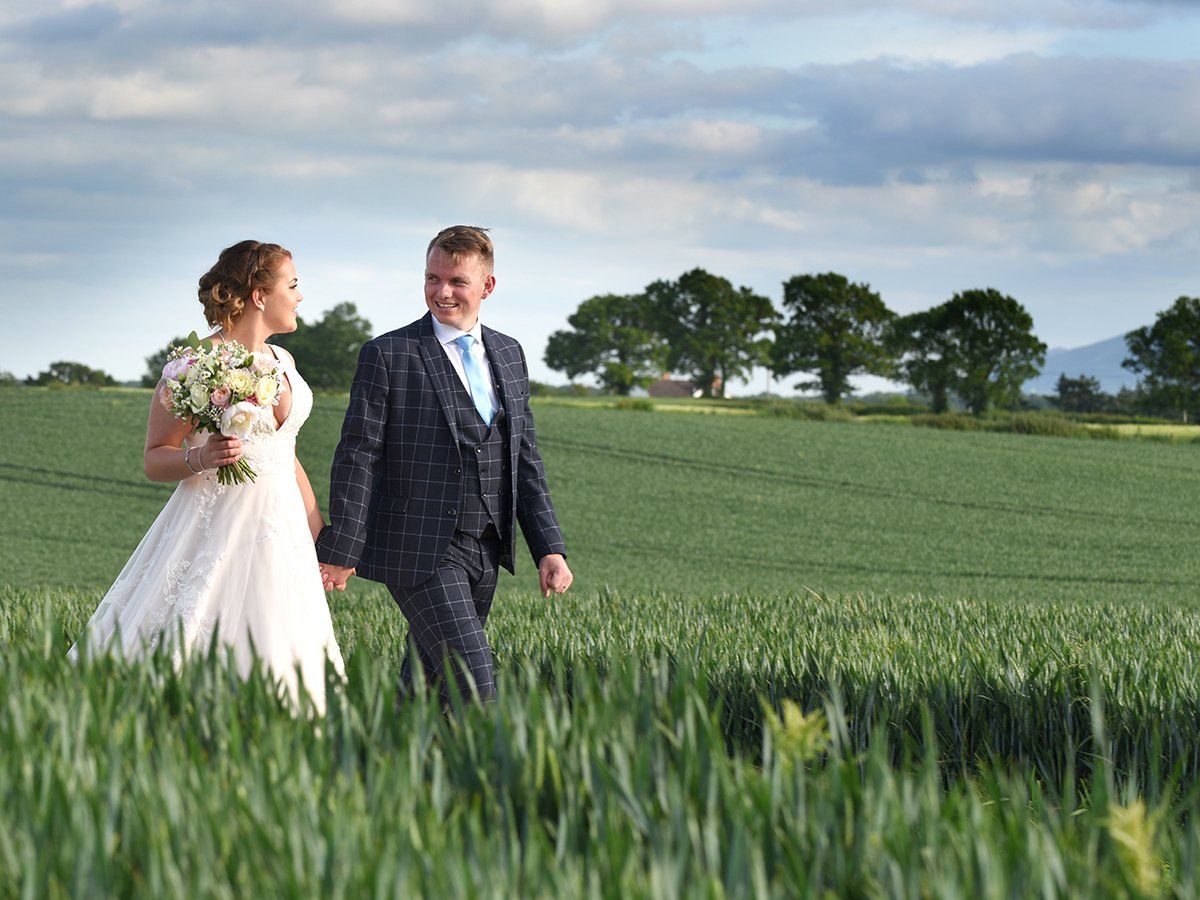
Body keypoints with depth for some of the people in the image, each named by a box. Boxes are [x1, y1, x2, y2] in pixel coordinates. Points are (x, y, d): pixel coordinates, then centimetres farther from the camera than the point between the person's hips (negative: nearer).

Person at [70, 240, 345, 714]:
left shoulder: (281, 360, 13)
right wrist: (200, 457, -25)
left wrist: (321, 533, 21)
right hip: (217, 528, -7)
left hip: (281, 530, 7)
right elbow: (154, 460, -5)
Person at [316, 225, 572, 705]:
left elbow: (524, 460, 14)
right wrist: (340, 551, -11)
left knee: (426, 683, 13)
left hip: (485, 555, 6)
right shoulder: (388, 355, -5)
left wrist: (549, 548, 7)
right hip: (420, 552, -6)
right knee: (474, 687, -14)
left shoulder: (509, 355, 12)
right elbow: (357, 457, -7)